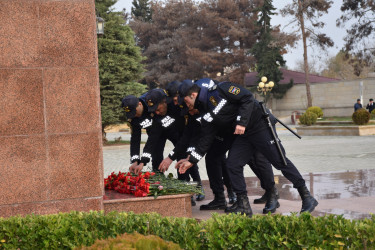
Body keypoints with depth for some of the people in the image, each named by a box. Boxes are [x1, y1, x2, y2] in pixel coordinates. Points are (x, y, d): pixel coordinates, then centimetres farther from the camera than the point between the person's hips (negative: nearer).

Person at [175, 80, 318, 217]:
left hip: (260, 126, -8)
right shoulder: (208, 117, 12)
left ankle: (307, 198, 0)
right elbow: (205, 140, 13)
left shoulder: (219, 90, -11)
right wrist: (191, 160, 10)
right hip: (243, 136, 8)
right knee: (233, 165, -3)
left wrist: (242, 122, -23)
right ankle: (243, 206, 3)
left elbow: (247, 98, -17)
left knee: (280, 161, -7)